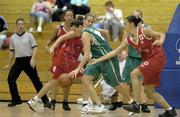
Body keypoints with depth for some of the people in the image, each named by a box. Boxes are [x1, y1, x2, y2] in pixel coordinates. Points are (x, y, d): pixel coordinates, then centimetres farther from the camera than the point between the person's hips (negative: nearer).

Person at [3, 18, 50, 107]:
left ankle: (45, 100, 6)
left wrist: (33, 59, -16)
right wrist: (9, 64, 13)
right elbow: (12, 51, 15)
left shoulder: (29, 35, 0)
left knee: (36, 80, -1)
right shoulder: (13, 37, 9)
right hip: (18, 61, 3)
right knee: (10, 79, -10)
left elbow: (34, 48, -3)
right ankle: (16, 100, 3)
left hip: (28, 60, -3)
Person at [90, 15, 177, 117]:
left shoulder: (143, 31, -12)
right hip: (149, 59, 8)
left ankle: (136, 105, -15)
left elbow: (161, 35, -7)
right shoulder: (129, 40, 7)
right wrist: (98, 60, 7)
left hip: (158, 57, -8)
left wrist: (160, 41, -31)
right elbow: (115, 52, 9)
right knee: (148, 91, 6)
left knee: (134, 74, -18)